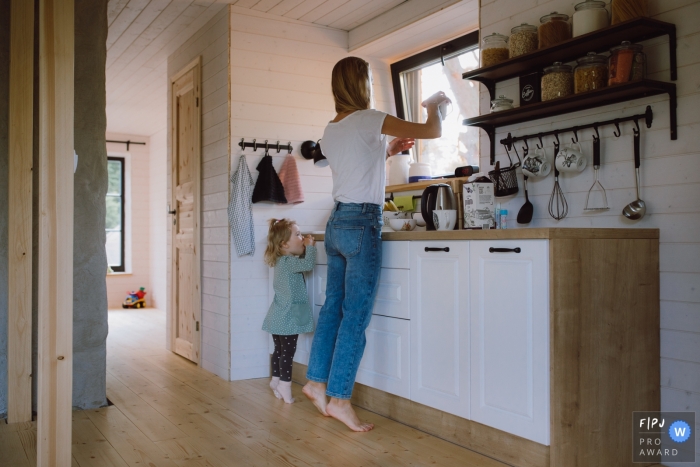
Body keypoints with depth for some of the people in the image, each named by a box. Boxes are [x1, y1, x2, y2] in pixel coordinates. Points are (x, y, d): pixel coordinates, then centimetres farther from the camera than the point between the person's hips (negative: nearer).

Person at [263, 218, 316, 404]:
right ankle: (285, 385, 0)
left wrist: (307, 247, 8)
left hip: (278, 317, 10)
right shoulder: (288, 261, -18)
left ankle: (276, 380, 26)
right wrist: (310, 246, -15)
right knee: (287, 353, -4)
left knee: (279, 350, 17)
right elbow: (308, 264, -30)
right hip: (288, 317, -9)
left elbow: (302, 264, 22)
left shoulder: (282, 261, 13)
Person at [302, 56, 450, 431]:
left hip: (336, 222, 8)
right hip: (362, 223, -8)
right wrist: (433, 104, 13)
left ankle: (317, 381, 21)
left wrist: (388, 150, 25)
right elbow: (433, 131, -5)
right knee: (356, 314, -3)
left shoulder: (331, 130, 14)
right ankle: (339, 398, 2)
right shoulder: (368, 120, -8)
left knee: (333, 306, 14)